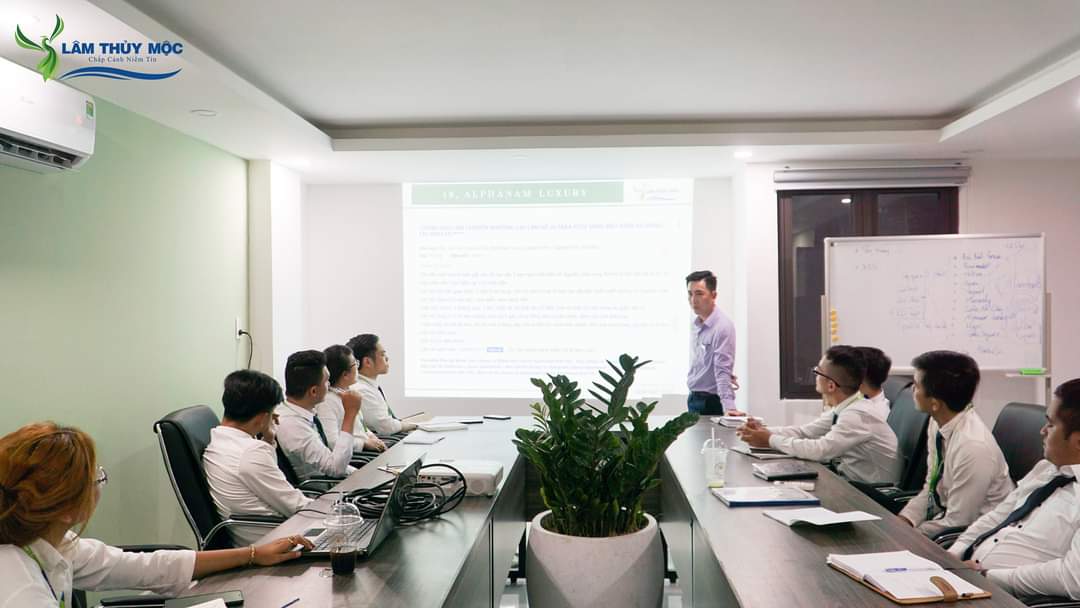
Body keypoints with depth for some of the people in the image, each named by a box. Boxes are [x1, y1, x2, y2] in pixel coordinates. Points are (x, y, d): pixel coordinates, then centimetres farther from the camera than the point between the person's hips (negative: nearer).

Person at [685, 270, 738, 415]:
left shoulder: (723, 327, -20)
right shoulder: (695, 324, 5)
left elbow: (723, 370, -25)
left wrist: (729, 407, -33)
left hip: (710, 403, -7)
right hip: (693, 398, 7)